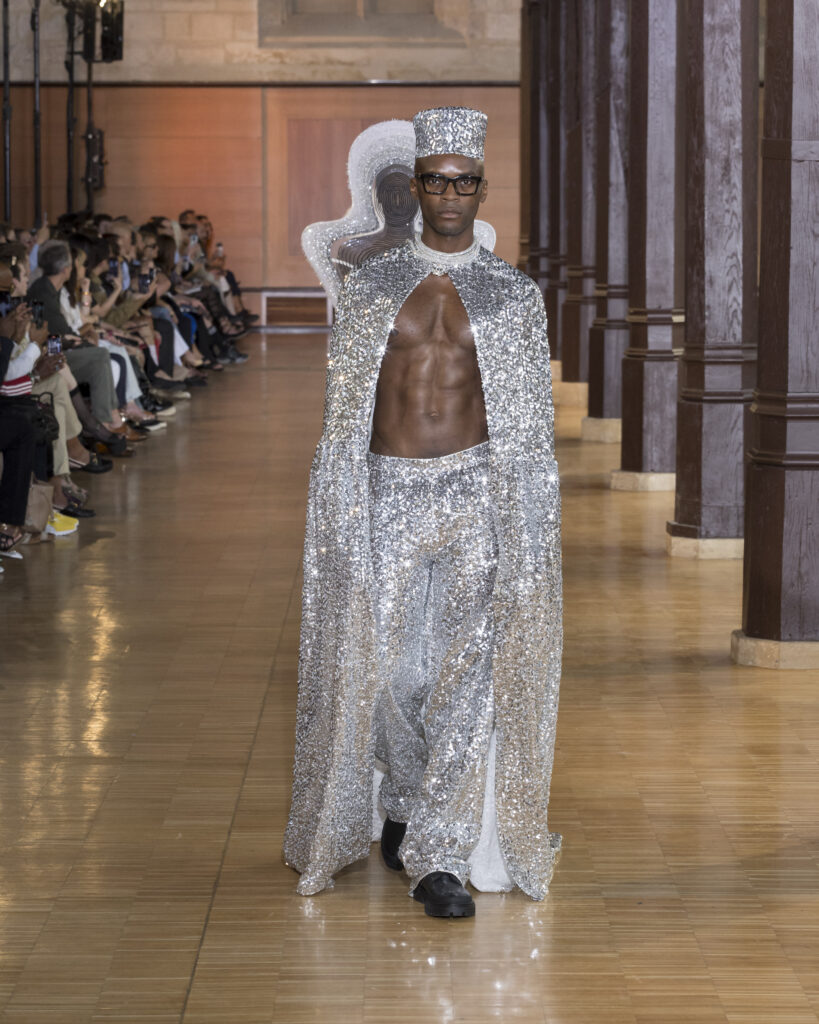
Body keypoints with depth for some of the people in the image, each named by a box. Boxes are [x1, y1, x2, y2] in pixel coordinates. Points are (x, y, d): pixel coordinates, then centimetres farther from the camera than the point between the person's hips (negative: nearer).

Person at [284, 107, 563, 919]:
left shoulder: (514, 297, 5)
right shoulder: (368, 287, 6)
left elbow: (532, 427, 6)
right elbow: (343, 410, 8)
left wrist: (530, 540, 0)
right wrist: (336, 518, 3)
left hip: (476, 495, -1)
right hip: (387, 498, 1)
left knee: (468, 675, -8)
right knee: (384, 672, 4)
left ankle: (439, 854, -2)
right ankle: (407, 800, 32)